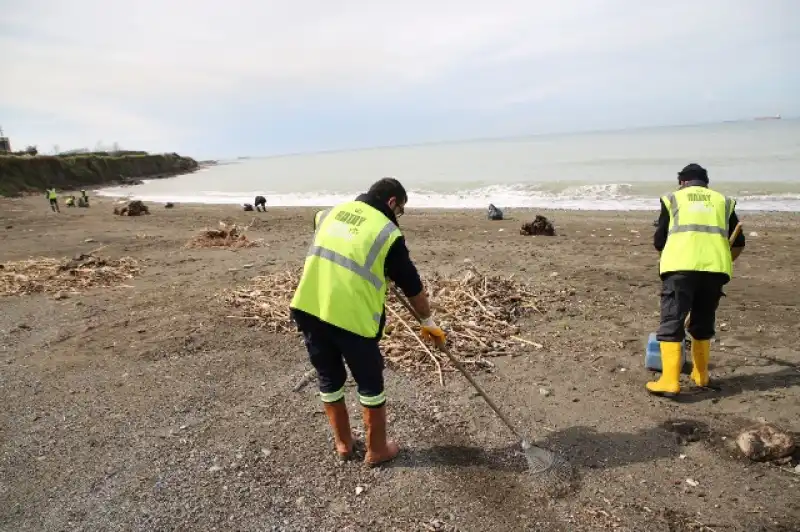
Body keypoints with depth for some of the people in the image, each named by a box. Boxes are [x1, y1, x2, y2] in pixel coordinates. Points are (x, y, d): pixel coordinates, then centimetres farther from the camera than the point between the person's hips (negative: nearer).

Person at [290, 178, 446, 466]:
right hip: (351, 317, -5)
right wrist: (429, 323, 20)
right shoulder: (388, 232, -1)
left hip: (307, 309, 6)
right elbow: (412, 285, 4)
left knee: (329, 379, 22)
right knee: (370, 385, 15)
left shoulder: (331, 212, 15)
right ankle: (377, 450, 31)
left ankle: (343, 443, 38)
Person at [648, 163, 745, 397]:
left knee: (671, 322, -2)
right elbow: (738, 244, 19)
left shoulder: (673, 198, 16)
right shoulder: (723, 201, 23)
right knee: (703, 323, 19)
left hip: (680, 267, -3)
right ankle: (701, 375, 30)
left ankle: (669, 380, -10)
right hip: (715, 268, 3)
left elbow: (659, 242, 14)